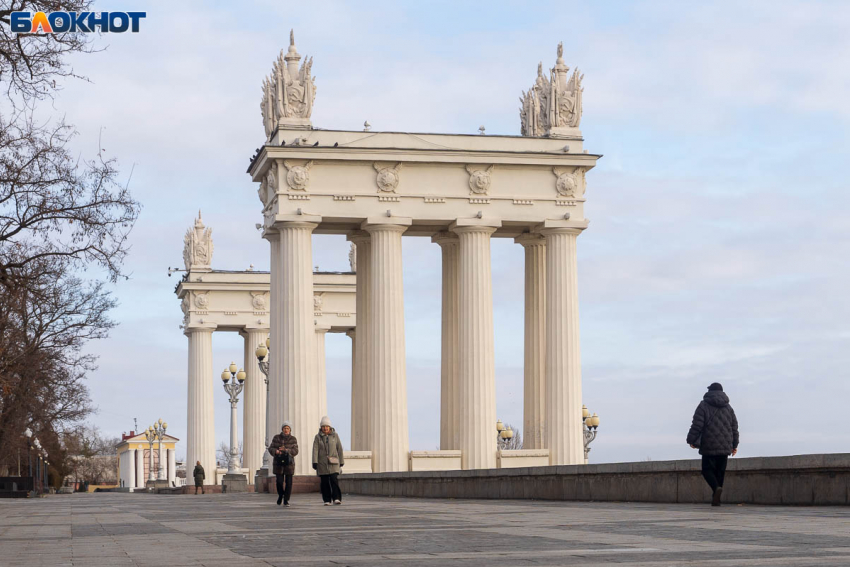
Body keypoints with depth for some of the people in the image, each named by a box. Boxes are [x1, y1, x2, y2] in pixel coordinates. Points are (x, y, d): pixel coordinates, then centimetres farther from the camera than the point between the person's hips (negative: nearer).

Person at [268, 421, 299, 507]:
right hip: (278, 463, 0)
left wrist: (286, 450, -21)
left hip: (289, 463, 0)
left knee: (289, 482, -2)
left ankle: (286, 500, 7)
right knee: (279, 481, -5)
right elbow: (271, 448, 1)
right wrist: (276, 451, -20)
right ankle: (280, 495, 25)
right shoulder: (276, 438, 3)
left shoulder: (293, 439, 1)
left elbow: (295, 451, -5)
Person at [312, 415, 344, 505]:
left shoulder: (335, 435, 7)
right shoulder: (318, 437, 5)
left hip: (333, 462, -1)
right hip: (322, 463, 1)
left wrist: (341, 461, 11)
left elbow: (339, 449, 11)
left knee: (334, 479, -15)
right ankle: (327, 500, 6)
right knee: (325, 482, 0)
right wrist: (314, 462, -12)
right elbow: (315, 449, -3)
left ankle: (336, 498, -16)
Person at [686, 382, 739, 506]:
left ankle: (716, 487, -26)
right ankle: (716, 498, 6)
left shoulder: (703, 406, -2)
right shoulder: (728, 407, 13)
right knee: (720, 471, 9)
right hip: (725, 446, 4)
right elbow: (734, 427, 16)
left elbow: (697, 425, -8)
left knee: (707, 469, 1)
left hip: (709, 446, -4)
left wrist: (692, 440, 2)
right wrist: (734, 445, 23)